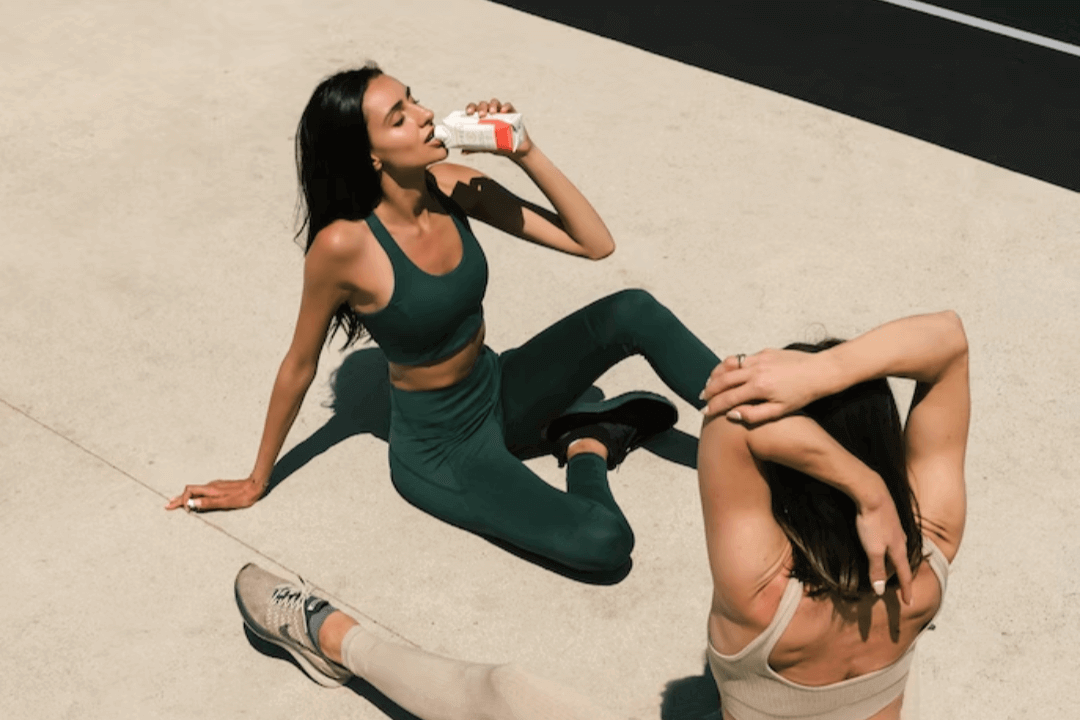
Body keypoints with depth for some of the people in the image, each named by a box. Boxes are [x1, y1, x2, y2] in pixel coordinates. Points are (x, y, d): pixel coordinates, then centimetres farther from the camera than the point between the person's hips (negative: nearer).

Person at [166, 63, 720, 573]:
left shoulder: (451, 187, -12)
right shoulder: (345, 244, -26)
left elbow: (595, 243, -9)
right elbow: (299, 366, -11)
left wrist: (526, 154, -20)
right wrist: (256, 482, 0)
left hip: (502, 390, 5)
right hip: (440, 449, -5)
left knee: (633, 313, -17)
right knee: (605, 543, -23)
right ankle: (587, 450, 9)